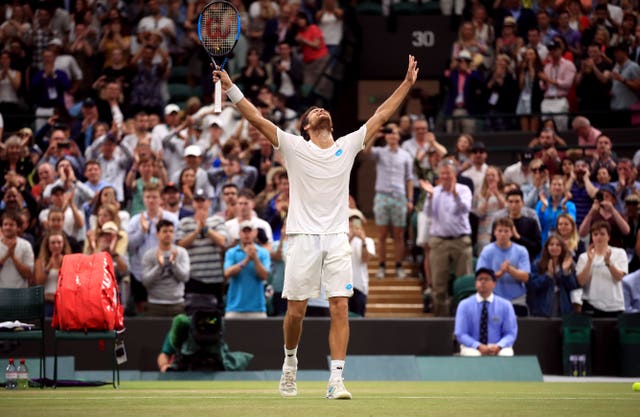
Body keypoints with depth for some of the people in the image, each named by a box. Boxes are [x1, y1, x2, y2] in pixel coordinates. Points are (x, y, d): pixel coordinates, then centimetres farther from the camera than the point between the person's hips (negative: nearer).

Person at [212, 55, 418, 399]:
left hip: (337, 240, 2)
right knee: (295, 311, 2)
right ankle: (290, 362, 28)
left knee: (340, 308, -8)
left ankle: (336, 380, -9)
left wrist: (407, 83, 10)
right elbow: (257, 118, -2)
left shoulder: (348, 146, 11)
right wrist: (230, 87, -9)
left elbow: (381, 116, 13)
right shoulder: (294, 147, 4)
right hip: (303, 238, -2)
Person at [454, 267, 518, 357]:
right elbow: (460, 334, -2)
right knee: (473, 355, -35)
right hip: (473, 348, -1)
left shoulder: (505, 305, 3)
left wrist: (498, 346, -19)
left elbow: (511, 334, 2)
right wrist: (478, 346, -20)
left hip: (496, 348, 1)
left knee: (506, 355, -32)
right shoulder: (464, 305, 1)